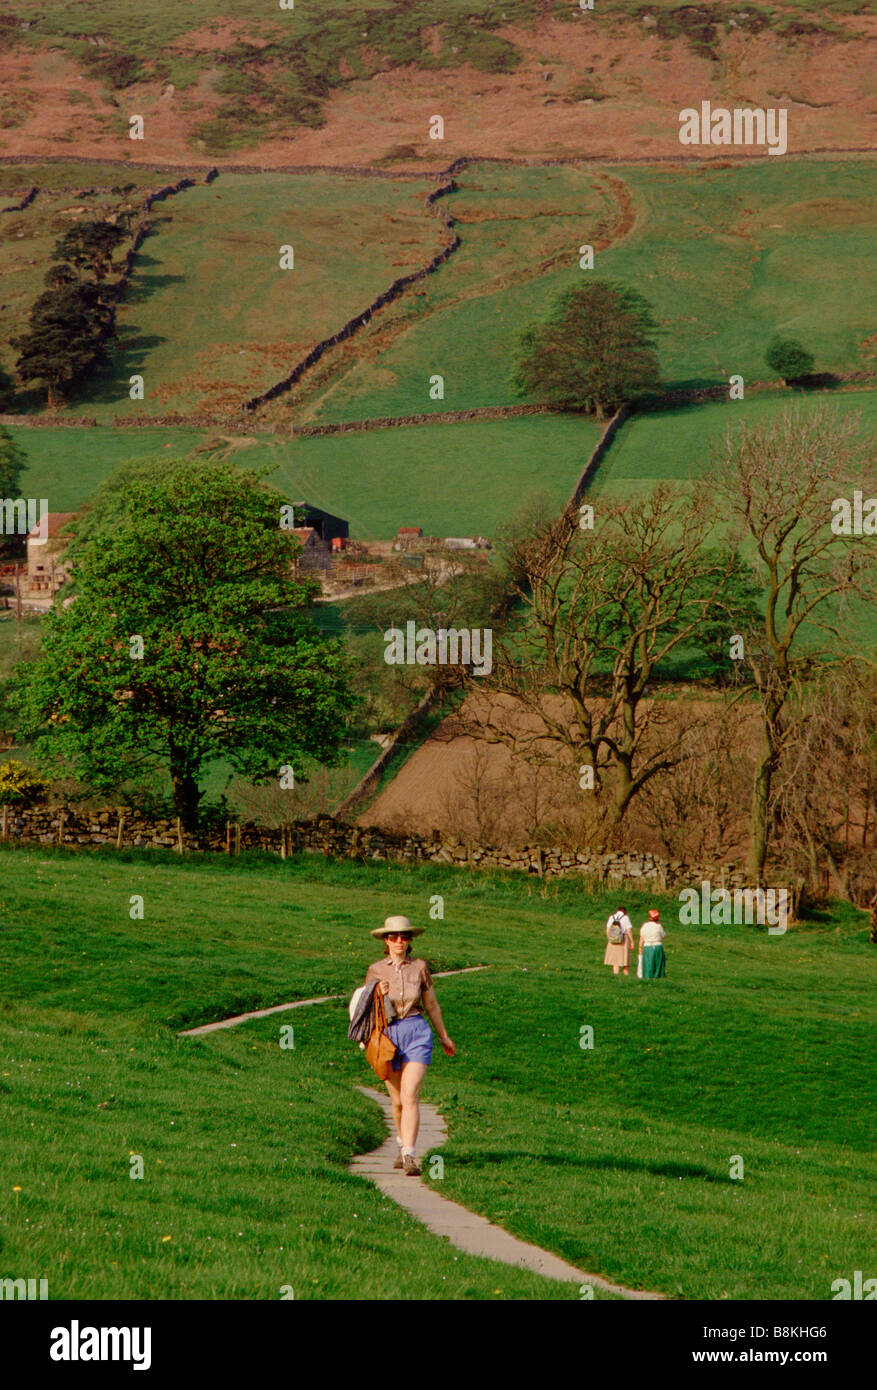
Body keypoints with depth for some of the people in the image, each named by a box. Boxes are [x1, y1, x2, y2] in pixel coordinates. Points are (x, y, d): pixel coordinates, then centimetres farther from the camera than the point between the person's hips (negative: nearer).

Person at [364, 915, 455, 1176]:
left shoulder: (420, 967, 3)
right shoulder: (375, 971, 3)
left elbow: (431, 1005, 15)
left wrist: (444, 1036, 24)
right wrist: (379, 996, -14)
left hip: (416, 1032, -1)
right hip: (387, 1034, 1)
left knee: (410, 1097, -15)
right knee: (397, 1100, 11)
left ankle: (409, 1157, -19)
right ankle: (402, 1144, 35)